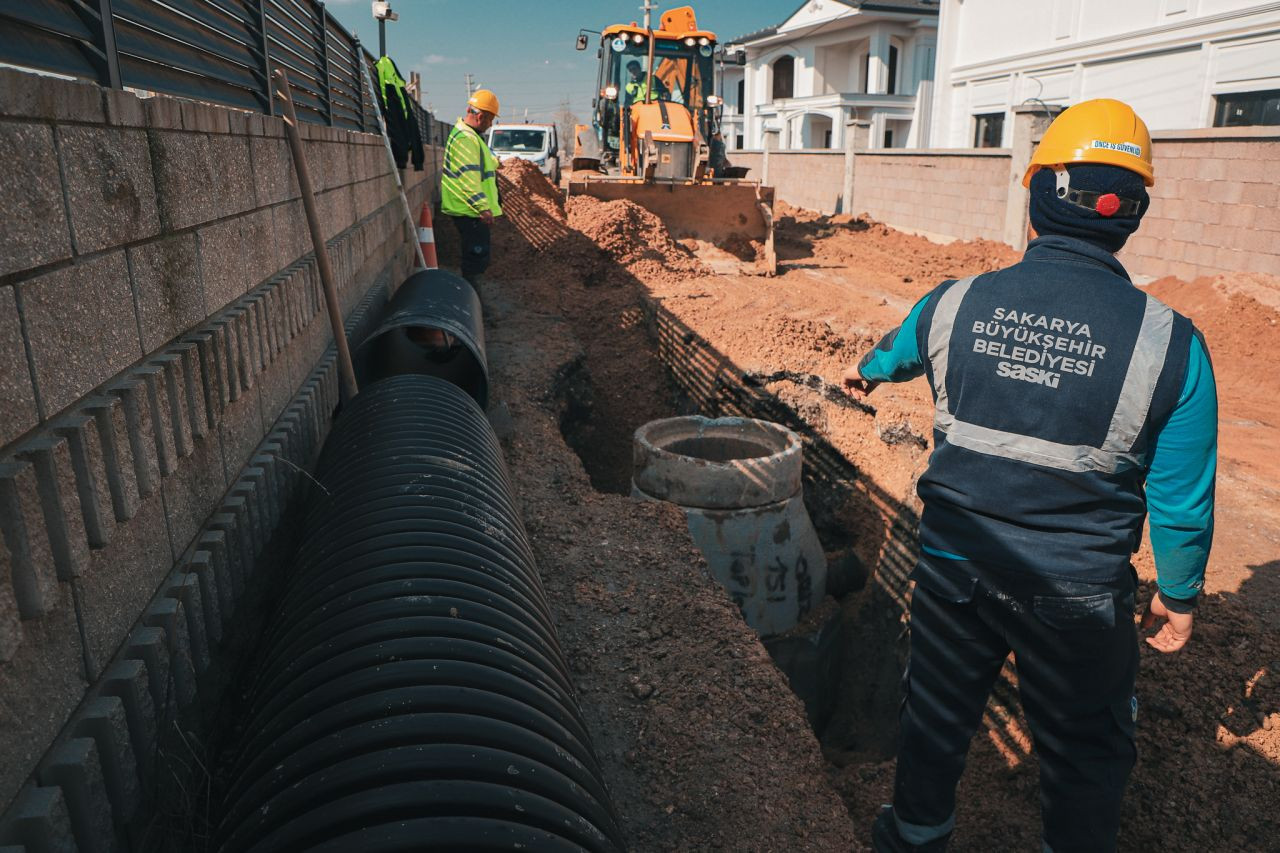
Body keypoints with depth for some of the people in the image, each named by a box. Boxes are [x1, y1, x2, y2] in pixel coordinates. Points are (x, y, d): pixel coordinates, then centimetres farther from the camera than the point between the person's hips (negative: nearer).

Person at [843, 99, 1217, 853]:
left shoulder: (954, 305, -10)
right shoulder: (1170, 343, -16)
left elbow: (898, 350, 14)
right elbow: (1182, 500, -9)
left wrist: (868, 370, 38)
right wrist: (1179, 595, 9)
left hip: (954, 567, 3)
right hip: (1079, 594, -2)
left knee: (937, 714, 25)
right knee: (1084, 752, 22)